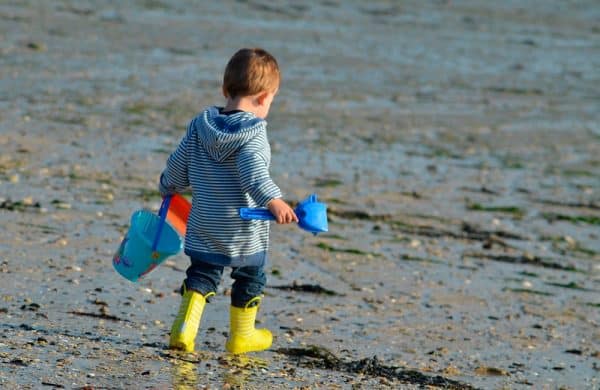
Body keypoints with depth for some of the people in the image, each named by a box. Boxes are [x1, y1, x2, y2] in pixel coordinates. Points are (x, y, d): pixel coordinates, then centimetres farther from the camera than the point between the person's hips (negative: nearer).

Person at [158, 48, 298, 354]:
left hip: (203, 228, 4)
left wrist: (168, 188, 29)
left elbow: (178, 166, 10)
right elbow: (253, 172, -33)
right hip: (246, 233, -4)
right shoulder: (253, 134, -17)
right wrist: (272, 200, -43)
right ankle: (241, 335, 27)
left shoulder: (199, 127, 1)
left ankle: (184, 327, -4)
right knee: (250, 277, 16)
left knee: (202, 273, 15)